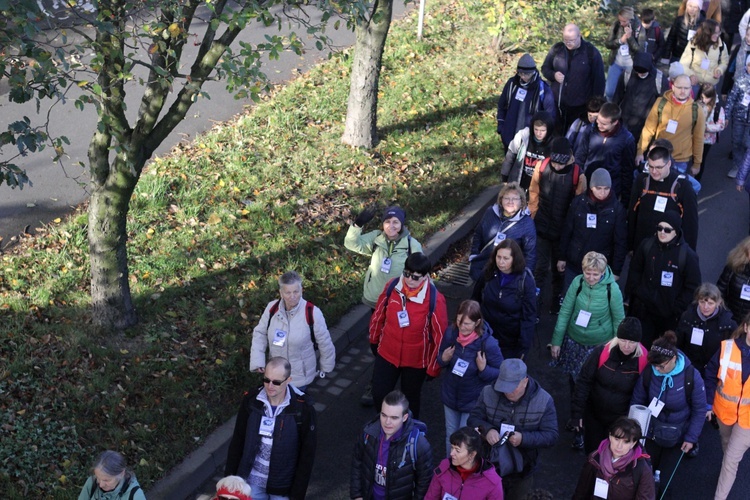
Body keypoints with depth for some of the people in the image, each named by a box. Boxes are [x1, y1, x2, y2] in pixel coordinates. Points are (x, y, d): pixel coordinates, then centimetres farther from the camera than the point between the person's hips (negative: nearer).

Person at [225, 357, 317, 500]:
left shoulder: (303, 409, -18)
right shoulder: (251, 400, -10)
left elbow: (307, 455, -10)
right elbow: (237, 441, 2)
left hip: (283, 486, -2)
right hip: (252, 481, 2)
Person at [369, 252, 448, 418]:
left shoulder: (435, 299, -25)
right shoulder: (392, 286, -16)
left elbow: (440, 335, -16)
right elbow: (379, 315, 2)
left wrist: (433, 367, -8)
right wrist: (374, 340, 15)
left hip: (416, 359, -3)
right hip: (387, 353, 3)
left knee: (411, 398, 19)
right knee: (379, 394, 12)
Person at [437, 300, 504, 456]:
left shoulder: (488, 344, -26)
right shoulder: (451, 334, -14)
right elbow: (441, 359, 4)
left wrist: (483, 369, -30)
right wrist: (443, 359, -18)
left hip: (473, 401, -4)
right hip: (450, 396, 4)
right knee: (450, 436, 22)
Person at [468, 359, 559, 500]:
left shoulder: (543, 400, -16)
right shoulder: (489, 393, -11)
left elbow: (551, 436, -16)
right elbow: (473, 419, -6)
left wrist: (524, 439, -33)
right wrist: (487, 430, -30)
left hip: (522, 473, -1)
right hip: (489, 468, 1)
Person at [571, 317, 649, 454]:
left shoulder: (643, 360, -18)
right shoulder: (601, 353, -17)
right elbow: (583, 382, -9)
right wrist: (576, 413, -9)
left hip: (621, 420, -1)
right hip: (593, 414, 1)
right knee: (591, 451, 18)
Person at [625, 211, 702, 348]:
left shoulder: (687, 255, -12)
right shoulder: (647, 245, -1)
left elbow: (692, 287, -7)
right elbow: (634, 272, 9)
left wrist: (677, 309, -10)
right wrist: (631, 296, 3)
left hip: (670, 315, -3)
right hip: (643, 310, 3)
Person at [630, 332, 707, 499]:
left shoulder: (692, 377, -26)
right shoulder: (648, 372, -21)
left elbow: (699, 410, -12)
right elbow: (637, 402, -6)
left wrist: (691, 437, -10)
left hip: (676, 436, -1)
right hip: (651, 432, 1)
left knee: (665, 478, 16)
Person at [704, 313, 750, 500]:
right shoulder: (727, 348, -16)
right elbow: (711, 375, -4)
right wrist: (707, 403, -2)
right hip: (724, 410, 2)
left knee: (731, 459, 3)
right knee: (727, 448, 27)